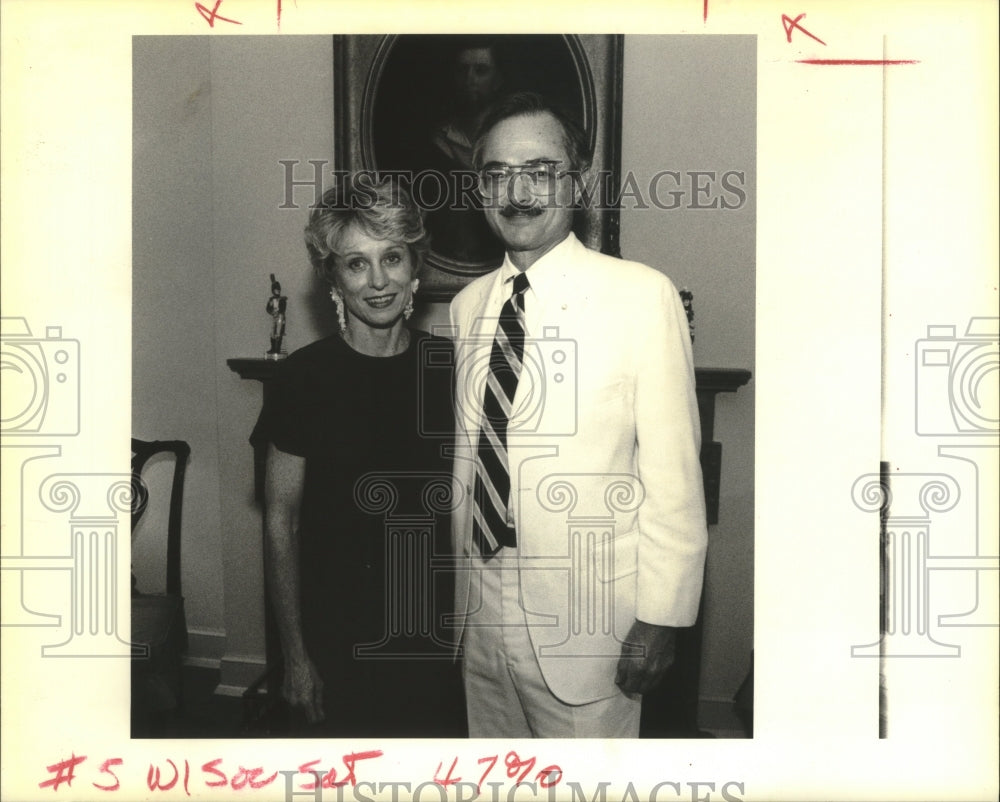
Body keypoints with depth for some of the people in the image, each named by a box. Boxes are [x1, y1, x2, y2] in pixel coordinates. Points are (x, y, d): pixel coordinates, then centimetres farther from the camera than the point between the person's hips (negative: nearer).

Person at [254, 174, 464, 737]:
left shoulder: (451, 366, -2)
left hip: (440, 632, 3)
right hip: (337, 641, -2)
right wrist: (296, 654, -5)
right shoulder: (305, 377, -11)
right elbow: (281, 521, -6)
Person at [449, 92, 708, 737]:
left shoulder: (642, 296, -12)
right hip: (479, 607, 6)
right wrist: (449, 574, 13)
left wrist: (662, 617, -12)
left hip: (583, 624, -5)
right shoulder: (468, 305, 5)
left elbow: (673, 472, -12)